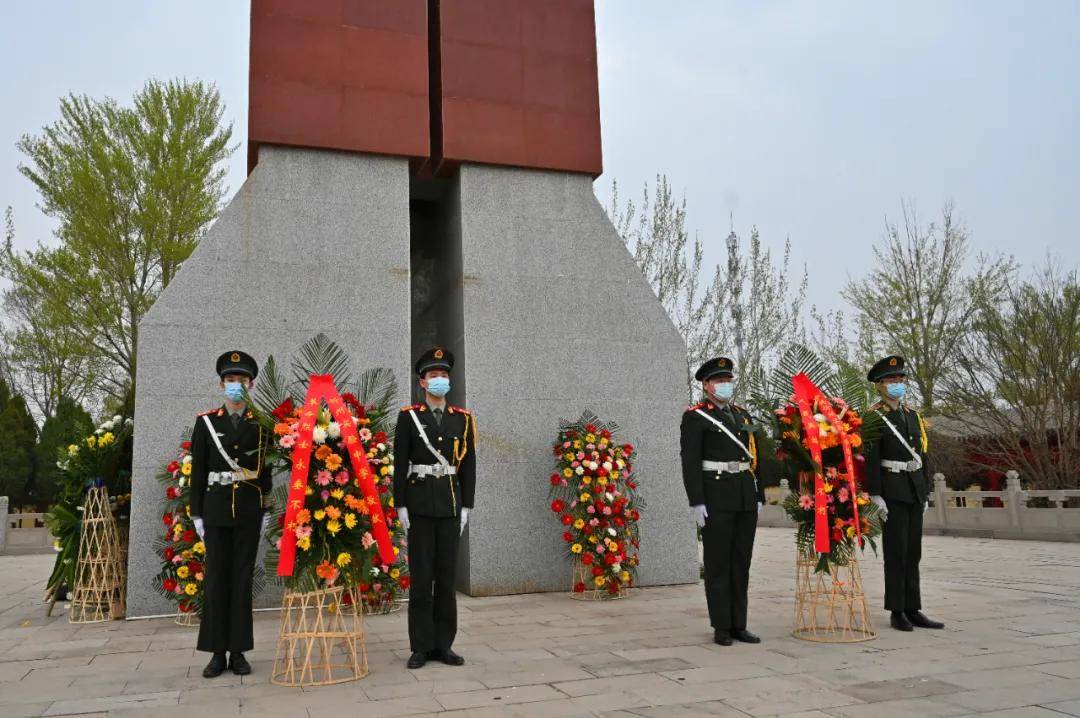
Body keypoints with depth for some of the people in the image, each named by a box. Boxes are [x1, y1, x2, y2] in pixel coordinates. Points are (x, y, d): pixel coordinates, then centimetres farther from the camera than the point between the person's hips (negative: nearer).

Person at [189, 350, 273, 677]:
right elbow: (198, 471, 4)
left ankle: (238, 651, 11)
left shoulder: (261, 423, 3)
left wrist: (266, 512, -1)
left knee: (242, 579, 3)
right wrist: (197, 514, 1)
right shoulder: (206, 421, 5)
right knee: (216, 579, 3)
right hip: (216, 509, 1)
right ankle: (217, 652, 10)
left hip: (250, 511, 0)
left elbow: (267, 470, 4)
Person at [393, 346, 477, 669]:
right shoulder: (409, 416, 3)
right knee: (421, 575, 1)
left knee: (446, 573, 6)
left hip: (451, 504, 2)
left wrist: (466, 506, 2)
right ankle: (421, 646, 9)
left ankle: (444, 644, 14)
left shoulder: (463, 418, 9)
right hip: (420, 503, -2)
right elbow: (400, 464, 0)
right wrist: (401, 505, -6)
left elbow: (468, 465, 8)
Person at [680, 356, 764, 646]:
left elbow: (753, 457, 17)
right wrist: (697, 502, -16)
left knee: (741, 562, 10)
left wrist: (759, 496, 12)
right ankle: (721, 627, 10)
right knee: (718, 563, 1)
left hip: (746, 499, 6)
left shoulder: (743, 415, 16)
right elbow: (690, 462, -10)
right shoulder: (695, 417, -4)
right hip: (715, 499, -6)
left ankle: (739, 624, 18)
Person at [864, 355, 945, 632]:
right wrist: (876, 496, -18)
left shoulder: (913, 416, 15)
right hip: (892, 491, -7)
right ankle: (897, 612, 5)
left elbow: (921, 455, 17)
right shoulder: (873, 418, -7)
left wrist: (925, 492, 14)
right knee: (896, 551, -3)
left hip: (914, 490, 7)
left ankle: (913, 610, 15)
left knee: (913, 551, 9)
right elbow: (871, 460, -13)